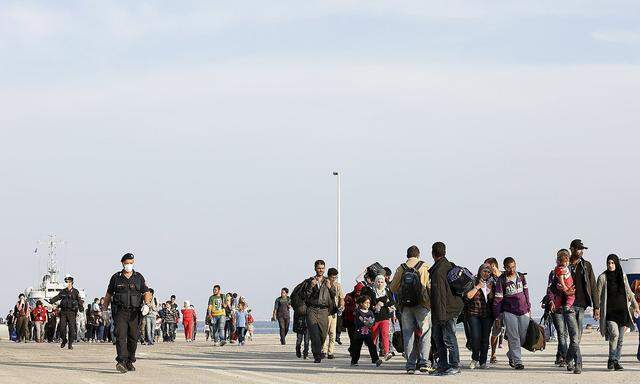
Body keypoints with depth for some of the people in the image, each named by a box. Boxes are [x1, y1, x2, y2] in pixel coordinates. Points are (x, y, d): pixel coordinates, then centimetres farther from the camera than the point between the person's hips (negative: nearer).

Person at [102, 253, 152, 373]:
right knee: (121, 336, -16)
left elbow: (146, 293, 4)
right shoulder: (116, 277, 6)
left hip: (134, 312, 2)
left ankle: (130, 362, 21)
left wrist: (147, 303, -15)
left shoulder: (139, 277, 7)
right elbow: (108, 294, 14)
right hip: (120, 312, -2)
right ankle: (121, 362, -26)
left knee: (133, 338, 7)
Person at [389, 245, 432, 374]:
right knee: (425, 334, 5)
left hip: (405, 305, 2)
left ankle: (410, 365, 4)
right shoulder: (424, 267, -2)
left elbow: (393, 288, 7)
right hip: (422, 305, -2)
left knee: (408, 334, 7)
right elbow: (430, 286, -7)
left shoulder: (401, 269, 5)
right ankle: (423, 362, -6)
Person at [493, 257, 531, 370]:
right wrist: (497, 316, -5)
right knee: (514, 338, -7)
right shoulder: (501, 280, -5)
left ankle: (511, 355, 26)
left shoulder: (521, 277, 7)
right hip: (509, 312, -4)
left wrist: (528, 308, 16)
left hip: (523, 310, 4)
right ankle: (517, 361, -5)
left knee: (523, 336, 4)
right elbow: (497, 299, -4)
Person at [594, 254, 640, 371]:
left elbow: (629, 292, 19)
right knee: (614, 334, -22)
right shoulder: (603, 277, -2)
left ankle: (616, 361, 13)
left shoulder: (622, 276, 9)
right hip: (609, 312, -4)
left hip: (622, 311, 4)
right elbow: (598, 295, 0)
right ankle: (612, 360, -10)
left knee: (620, 339, 4)